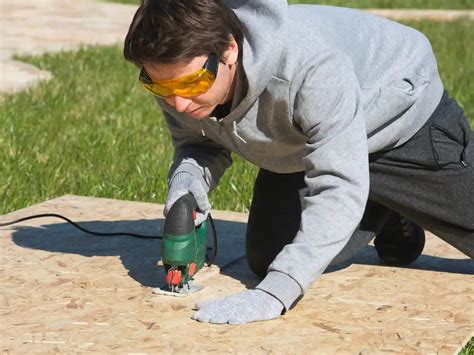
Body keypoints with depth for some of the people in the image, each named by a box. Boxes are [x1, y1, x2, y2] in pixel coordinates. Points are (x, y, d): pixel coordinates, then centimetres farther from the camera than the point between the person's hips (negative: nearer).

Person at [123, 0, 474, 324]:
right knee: (266, 259, 3)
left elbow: (339, 188, -47)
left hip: (402, 116, -5)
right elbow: (202, 144, -8)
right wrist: (187, 177, -33)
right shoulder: (175, 73, -27)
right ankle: (388, 219, 24)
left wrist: (273, 294, -54)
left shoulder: (312, 66, -46)